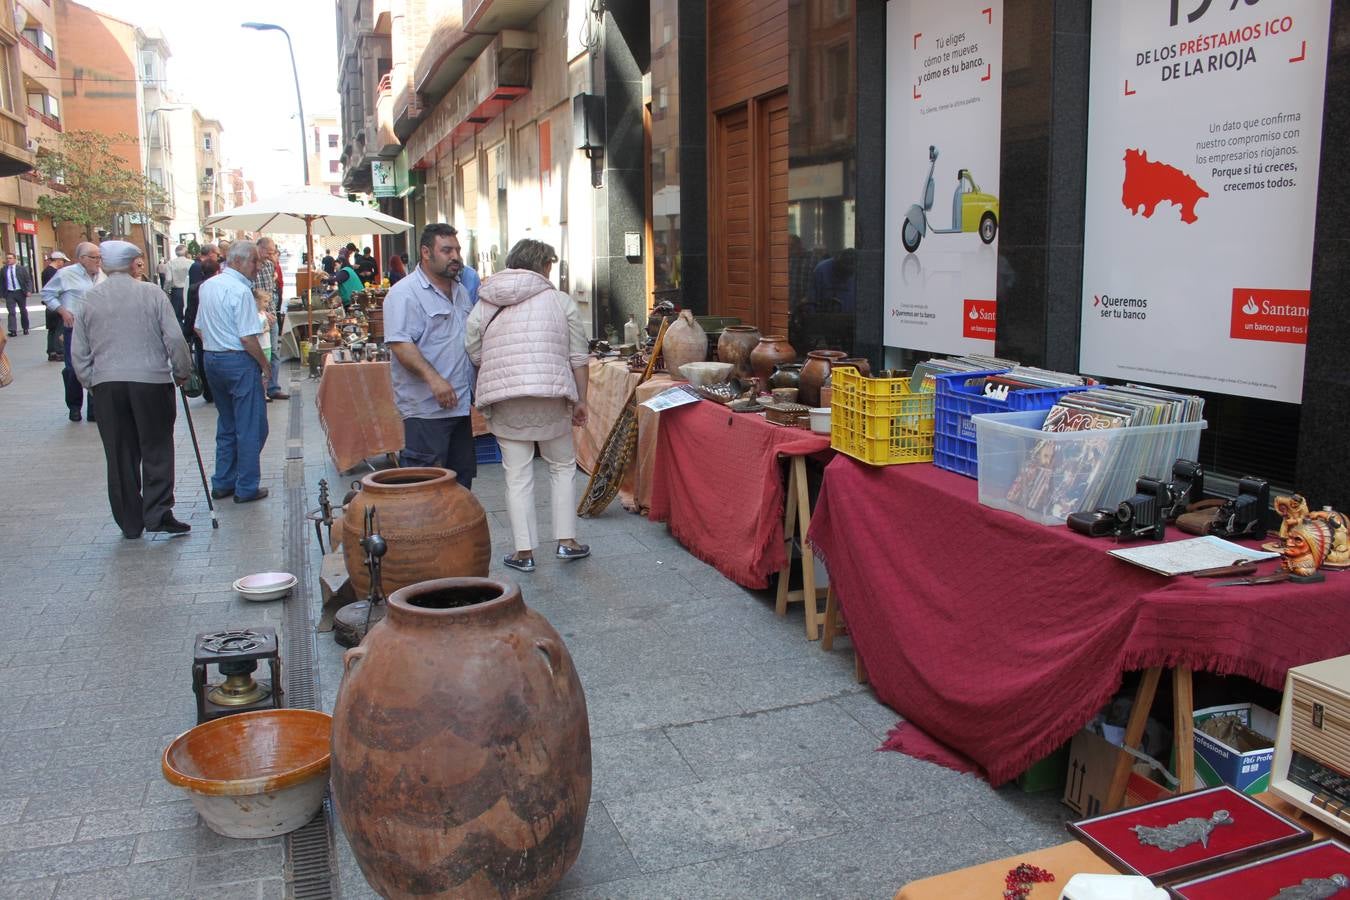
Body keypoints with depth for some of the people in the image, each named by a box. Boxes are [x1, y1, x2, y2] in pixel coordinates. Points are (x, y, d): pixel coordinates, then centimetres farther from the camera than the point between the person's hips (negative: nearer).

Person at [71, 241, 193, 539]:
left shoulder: (89, 299, 6)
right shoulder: (151, 293, -3)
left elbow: (78, 351, 8)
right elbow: (174, 339, -6)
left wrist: (89, 381, 18)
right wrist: (182, 372, 7)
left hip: (106, 384, 3)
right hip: (151, 380, -3)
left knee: (120, 455, 9)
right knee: (156, 449, 6)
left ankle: (129, 522, 15)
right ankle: (157, 514, -1)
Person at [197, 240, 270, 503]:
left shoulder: (207, 286, 11)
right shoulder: (240, 290, -16)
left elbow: (199, 329, 17)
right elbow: (248, 337, -19)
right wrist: (265, 365, -9)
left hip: (211, 359, 9)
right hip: (238, 361, -9)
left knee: (226, 425, 18)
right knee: (250, 427, 0)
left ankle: (222, 484, 23)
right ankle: (247, 488, 4)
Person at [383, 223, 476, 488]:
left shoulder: (460, 291, 17)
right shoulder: (405, 293, -10)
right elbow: (400, 344, -20)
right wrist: (433, 378, -29)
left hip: (460, 404, 9)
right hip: (425, 407, -8)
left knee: (463, 476, 15)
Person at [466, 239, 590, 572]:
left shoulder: (485, 305, 8)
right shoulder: (561, 301, 3)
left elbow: (472, 355, 4)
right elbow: (578, 358, 1)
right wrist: (580, 401, 9)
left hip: (504, 400, 1)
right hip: (551, 397, -1)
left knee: (517, 475, 6)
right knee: (563, 467, 15)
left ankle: (524, 551, 9)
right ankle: (566, 540, 16)